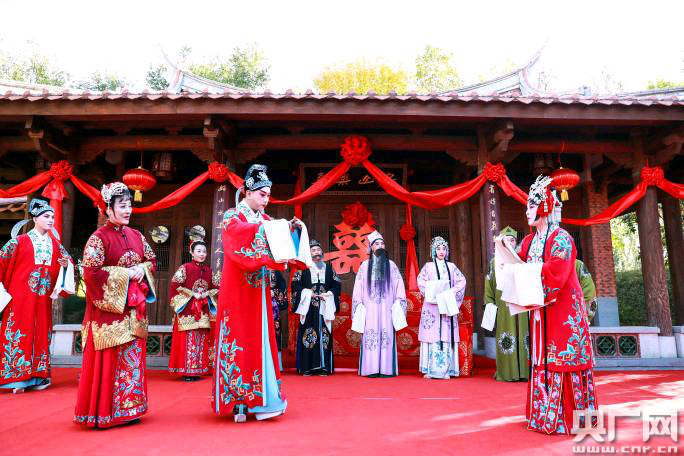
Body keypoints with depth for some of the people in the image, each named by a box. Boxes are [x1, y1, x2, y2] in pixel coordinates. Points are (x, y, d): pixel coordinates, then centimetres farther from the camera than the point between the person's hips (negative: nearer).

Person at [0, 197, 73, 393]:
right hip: (21, 296, -4)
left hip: (43, 298, 4)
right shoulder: (19, 241, -3)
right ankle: (17, 378, 8)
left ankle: (36, 377, 15)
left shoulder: (55, 244, 9)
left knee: (41, 335, 6)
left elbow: (68, 264, 17)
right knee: (19, 334, -2)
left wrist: (58, 289, 7)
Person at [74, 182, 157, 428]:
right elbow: (91, 272, -14)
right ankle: (104, 412, 11)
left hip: (134, 307, 6)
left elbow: (152, 260, 18)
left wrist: (142, 269, -3)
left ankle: (127, 408, 21)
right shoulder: (99, 237, -7)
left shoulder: (136, 236, 11)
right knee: (108, 359, -3)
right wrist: (125, 273, -15)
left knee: (133, 356, 9)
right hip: (109, 307, -6)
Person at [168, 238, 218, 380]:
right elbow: (174, 286, -9)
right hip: (187, 310, -5)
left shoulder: (208, 270, 11)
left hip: (203, 311, 5)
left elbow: (214, 287, 16)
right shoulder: (185, 268, -5)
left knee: (202, 340, 7)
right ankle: (186, 372, 4)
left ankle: (198, 370, 15)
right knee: (188, 339, -4)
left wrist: (206, 295, -1)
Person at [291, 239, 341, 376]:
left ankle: (323, 366, 5)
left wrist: (328, 294, -5)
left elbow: (336, 284, 11)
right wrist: (307, 293, -10)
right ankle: (307, 367, -1)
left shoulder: (328, 267, 14)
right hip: (308, 306, -2)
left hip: (324, 307, 2)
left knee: (324, 334, 0)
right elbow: (296, 284, 2)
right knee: (308, 334, -6)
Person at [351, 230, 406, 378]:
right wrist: (359, 306, 1)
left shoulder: (391, 265, 11)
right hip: (370, 307, 0)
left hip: (386, 307, 0)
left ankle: (386, 368, 1)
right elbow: (358, 287, 8)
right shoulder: (365, 265, 9)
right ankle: (371, 368, 0)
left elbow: (399, 285, 8)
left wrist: (397, 304, 0)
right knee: (370, 335, -5)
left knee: (386, 335, -4)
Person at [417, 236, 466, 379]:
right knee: (432, 335, -6)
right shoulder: (428, 266, 9)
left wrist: (452, 292, -10)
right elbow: (421, 281, -2)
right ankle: (430, 369, -4)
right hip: (432, 304, -2)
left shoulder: (451, 266, 15)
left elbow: (461, 281, 6)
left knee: (447, 336, -2)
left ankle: (445, 369, 1)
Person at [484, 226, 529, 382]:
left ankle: (524, 370, 8)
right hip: (503, 307, -1)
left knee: (523, 336, 0)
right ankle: (506, 372, 4)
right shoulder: (495, 261, 9)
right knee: (506, 337, -2)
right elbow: (489, 285, 6)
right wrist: (489, 303, -3)